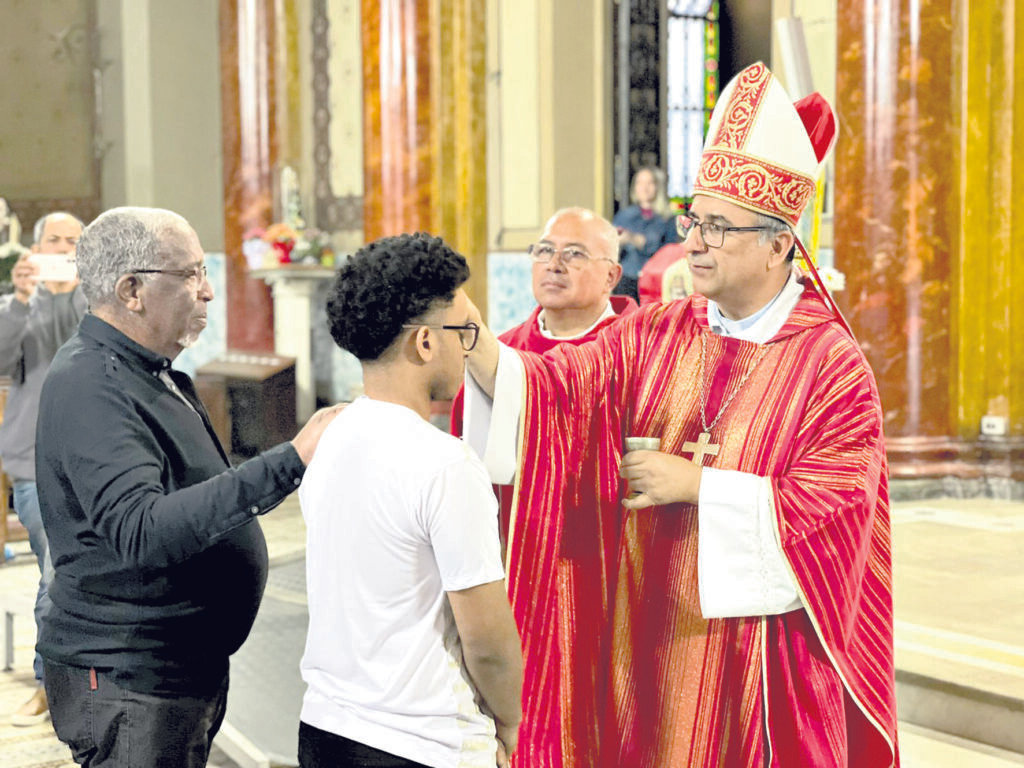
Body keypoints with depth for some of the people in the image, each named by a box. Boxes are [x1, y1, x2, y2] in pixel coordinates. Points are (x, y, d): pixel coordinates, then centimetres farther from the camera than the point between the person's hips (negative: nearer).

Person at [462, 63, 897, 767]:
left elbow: (833, 503, -15)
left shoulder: (833, 365, -9)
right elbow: (553, 388, -7)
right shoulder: (656, 336, 4)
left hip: (757, 651, -3)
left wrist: (695, 483, -15)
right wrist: (467, 332, -24)